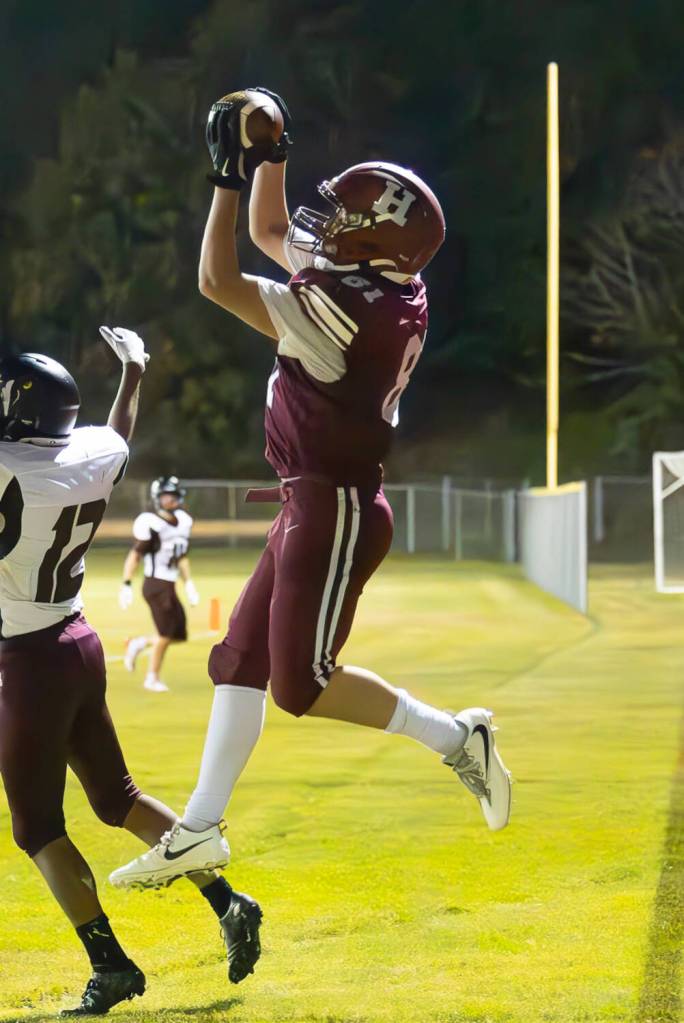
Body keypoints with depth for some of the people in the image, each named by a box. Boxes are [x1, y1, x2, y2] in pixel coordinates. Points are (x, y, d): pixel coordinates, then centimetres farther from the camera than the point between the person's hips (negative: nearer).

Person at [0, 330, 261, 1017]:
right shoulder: (94, 456, 1)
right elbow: (120, 434, 24)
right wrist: (133, 371, 38)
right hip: (80, 644, 8)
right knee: (117, 798, 21)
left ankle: (110, 965, -1)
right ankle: (225, 903, 16)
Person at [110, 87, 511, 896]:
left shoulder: (351, 307, -22)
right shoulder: (376, 288, 6)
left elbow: (219, 282, -19)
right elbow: (272, 233, 24)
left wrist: (227, 179, -11)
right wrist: (269, 159, 12)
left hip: (335, 509, -10)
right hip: (316, 505, 10)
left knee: (302, 683, -8)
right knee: (240, 662, 11)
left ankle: (451, 736, 3)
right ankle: (198, 829, 16)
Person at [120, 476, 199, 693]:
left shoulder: (183, 522, 9)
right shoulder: (151, 524, -14)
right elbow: (135, 555, -12)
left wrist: (188, 583, 16)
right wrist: (126, 585, -17)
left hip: (170, 586, 8)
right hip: (156, 585, -8)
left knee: (179, 634, 6)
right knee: (165, 634, -6)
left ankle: (140, 643, 27)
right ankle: (152, 679, 11)